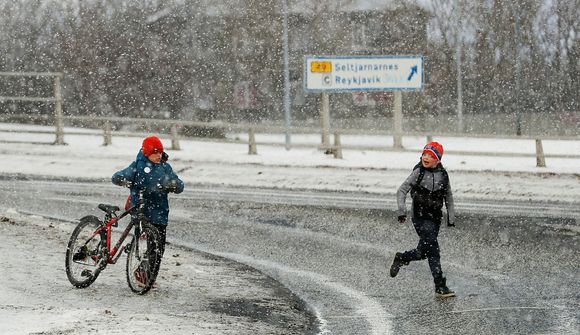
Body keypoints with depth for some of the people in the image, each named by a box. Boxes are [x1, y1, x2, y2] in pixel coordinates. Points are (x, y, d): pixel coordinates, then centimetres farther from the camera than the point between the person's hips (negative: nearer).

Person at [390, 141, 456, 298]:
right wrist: (402, 210, -20)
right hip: (421, 218, -5)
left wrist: (451, 217, 11)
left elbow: (448, 197, 16)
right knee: (433, 250, -16)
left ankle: (401, 259, 37)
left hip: (435, 218, 5)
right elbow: (402, 190, -7)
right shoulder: (418, 172, -7)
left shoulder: (443, 175, 5)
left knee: (423, 252, 11)